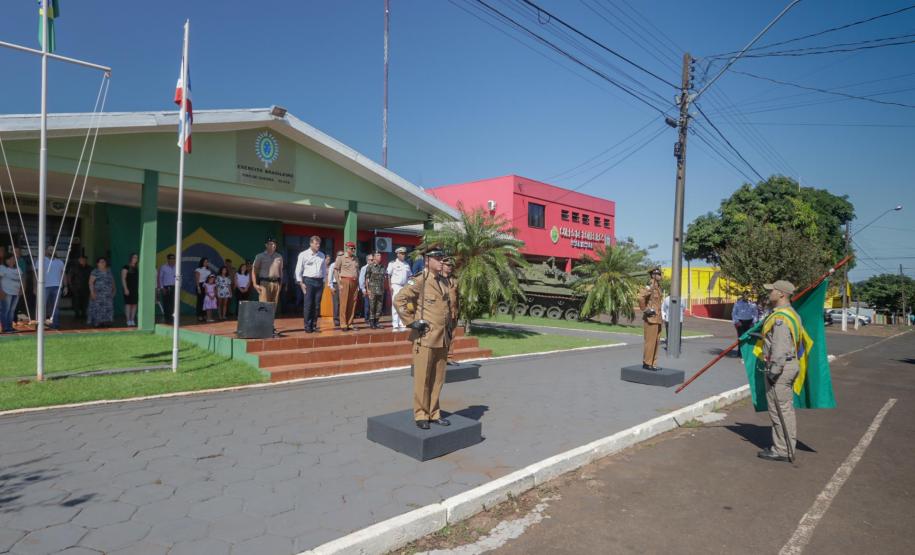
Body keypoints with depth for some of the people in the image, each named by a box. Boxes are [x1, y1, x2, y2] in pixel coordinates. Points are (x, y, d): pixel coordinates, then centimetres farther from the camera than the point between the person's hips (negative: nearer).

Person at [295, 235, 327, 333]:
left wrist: (323, 281, 12)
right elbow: (298, 270, 1)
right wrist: (301, 283, -5)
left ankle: (314, 325, 12)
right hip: (308, 281, -4)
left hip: (319, 281, 4)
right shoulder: (303, 254, 1)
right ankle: (307, 326, -1)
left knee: (317, 305, 4)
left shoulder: (322, 255, 13)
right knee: (308, 304, -6)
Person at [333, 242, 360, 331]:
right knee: (344, 304, -4)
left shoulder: (356, 259, 16)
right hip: (345, 281, -5)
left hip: (354, 282, 5)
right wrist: (339, 283, -9)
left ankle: (350, 324, 12)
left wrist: (357, 283, 12)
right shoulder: (341, 258, 0)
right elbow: (335, 270, -3)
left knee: (352, 304, 5)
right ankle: (343, 324, 1)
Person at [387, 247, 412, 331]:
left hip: (405, 286, 5)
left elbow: (410, 276, 19)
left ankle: (402, 324, 11)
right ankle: (395, 325, -5)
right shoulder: (393, 263, 0)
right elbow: (388, 276, -2)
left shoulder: (407, 264, 15)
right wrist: (390, 286, -10)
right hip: (396, 286, -5)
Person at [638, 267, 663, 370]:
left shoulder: (658, 286, 16)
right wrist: (645, 310, -20)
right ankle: (647, 363, 1)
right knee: (650, 341, -5)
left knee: (656, 341, 12)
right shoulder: (650, 286, -14)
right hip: (651, 319, -9)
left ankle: (652, 363, 18)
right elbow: (641, 297, -28)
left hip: (657, 319, 9)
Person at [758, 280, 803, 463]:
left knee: (779, 409, -2)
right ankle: (788, 447, 27)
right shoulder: (791, 313, 14)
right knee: (786, 408, 17)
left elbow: (780, 348, -25)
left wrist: (773, 371, -22)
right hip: (790, 364, 11)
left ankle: (781, 450, 6)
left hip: (780, 367, -11)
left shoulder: (781, 317, -20)